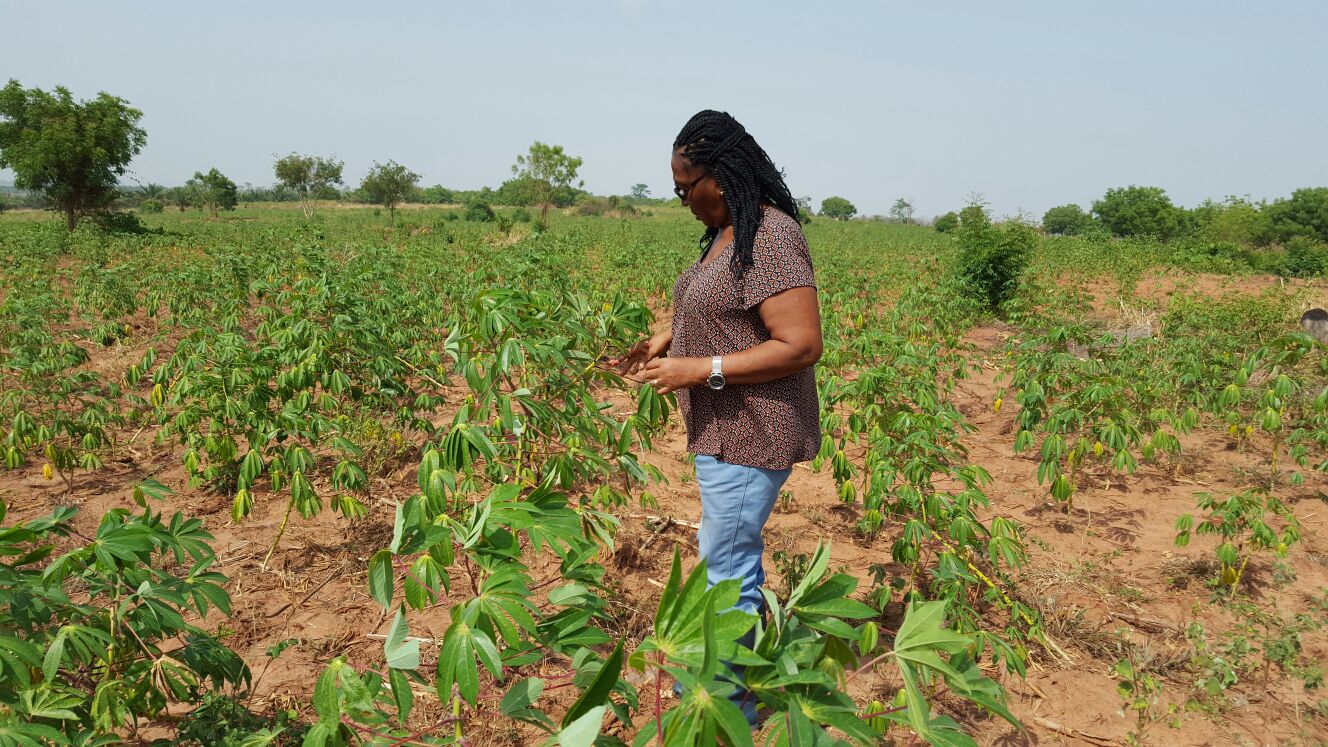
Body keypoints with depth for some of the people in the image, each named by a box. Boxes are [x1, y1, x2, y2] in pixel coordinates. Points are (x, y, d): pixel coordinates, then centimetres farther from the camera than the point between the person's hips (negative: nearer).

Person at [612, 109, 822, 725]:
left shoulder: (771, 237, -22)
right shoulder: (725, 233, 9)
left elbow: (801, 345, -25)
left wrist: (701, 370, -24)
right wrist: (666, 339, 7)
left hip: (749, 436, -10)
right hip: (726, 431, 10)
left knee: (728, 565, 1)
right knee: (731, 552, 21)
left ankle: (732, 706, 19)